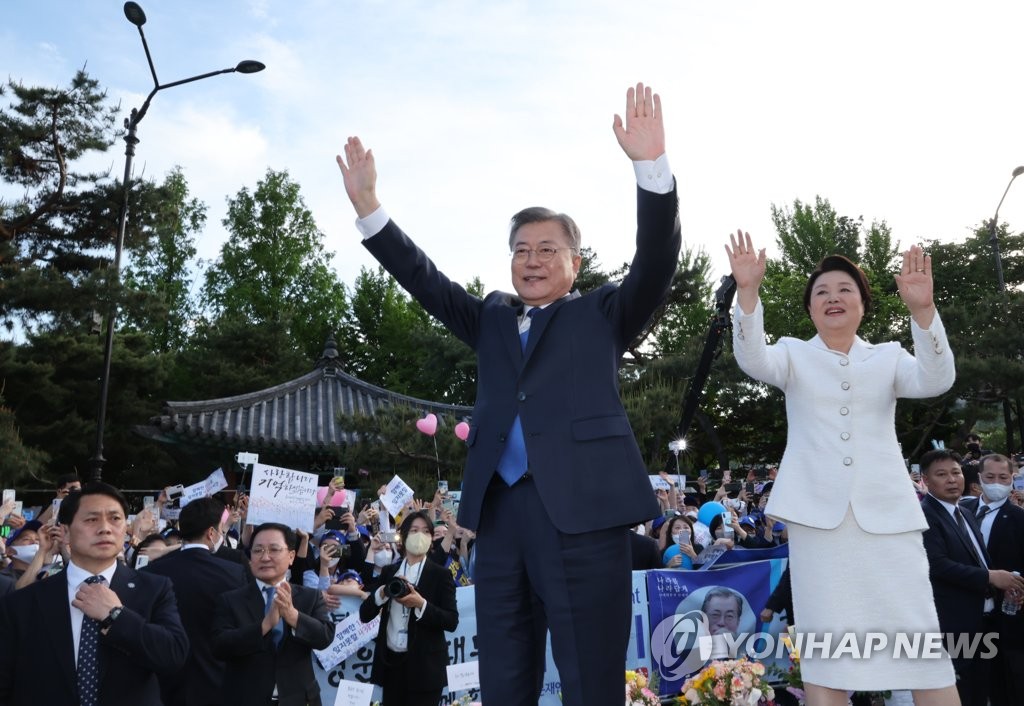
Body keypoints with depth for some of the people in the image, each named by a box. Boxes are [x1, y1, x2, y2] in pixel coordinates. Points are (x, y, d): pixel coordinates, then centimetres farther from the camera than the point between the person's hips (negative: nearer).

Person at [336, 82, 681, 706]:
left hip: (581, 507, -4)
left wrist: (651, 165, -17)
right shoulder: (493, 319, 21)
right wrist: (369, 208, 1)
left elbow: (658, 259, -3)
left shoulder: (603, 314, 11)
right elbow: (426, 280, 13)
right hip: (500, 509, 5)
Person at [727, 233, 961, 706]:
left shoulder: (888, 357, 14)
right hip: (818, 511, -1)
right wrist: (748, 291, -27)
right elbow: (753, 360, -11)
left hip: (885, 511, 1)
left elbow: (936, 379, -6)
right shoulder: (794, 354, 11)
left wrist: (923, 310, -23)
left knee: (918, 635, 0)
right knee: (825, 638, 2)